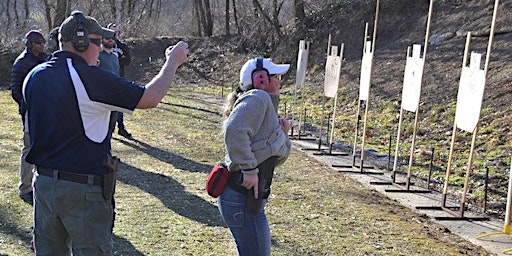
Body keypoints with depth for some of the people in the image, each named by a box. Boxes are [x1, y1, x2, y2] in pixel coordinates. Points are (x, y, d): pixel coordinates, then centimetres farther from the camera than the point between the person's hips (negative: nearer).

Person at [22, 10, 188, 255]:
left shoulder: (34, 76, 3)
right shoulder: (91, 78, -19)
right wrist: (172, 61, 1)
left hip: (43, 181, 7)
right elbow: (150, 98, -14)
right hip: (83, 189, -7)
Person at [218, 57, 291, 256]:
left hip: (248, 197, 11)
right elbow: (235, 131, -31)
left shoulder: (266, 105, 19)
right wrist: (250, 169, -26)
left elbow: (276, 159, 22)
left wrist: (283, 135, 7)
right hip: (243, 199, -11)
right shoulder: (258, 98, -11)